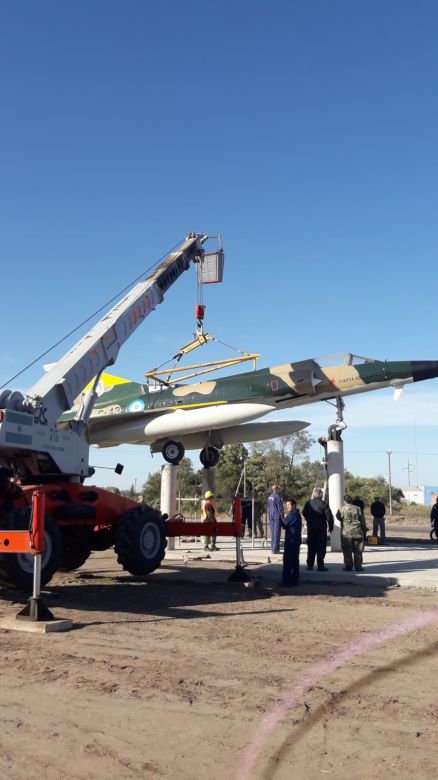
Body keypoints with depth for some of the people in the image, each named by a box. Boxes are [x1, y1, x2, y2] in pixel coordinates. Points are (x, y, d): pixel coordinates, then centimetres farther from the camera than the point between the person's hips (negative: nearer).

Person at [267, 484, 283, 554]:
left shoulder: (269, 496, 11)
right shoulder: (277, 496, -14)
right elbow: (280, 507, -13)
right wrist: (282, 516, -7)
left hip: (271, 516, 8)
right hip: (277, 516, -8)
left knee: (272, 532, 13)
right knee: (277, 532, -6)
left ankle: (273, 548, 16)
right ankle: (275, 549, -7)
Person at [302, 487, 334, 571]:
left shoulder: (308, 503, -2)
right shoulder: (324, 504, -12)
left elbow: (304, 514, 12)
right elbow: (329, 516, -12)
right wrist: (331, 527, 0)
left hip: (311, 527, 3)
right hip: (321, 528, -3)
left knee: (311, 546, 13)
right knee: (321, 547, 3)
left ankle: (310, 565, 15)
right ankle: (320, 566, 2)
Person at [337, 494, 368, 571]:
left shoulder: (342, 509, -4)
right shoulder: (358, 509, 2)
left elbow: (338, 517, 15)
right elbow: (363, 522, 5)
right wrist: (364, 532, 12)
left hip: (346, 534, -1)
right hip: (358, 533, 2)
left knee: (347, 551, 5)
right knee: (358, 551, 7)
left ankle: (348, 566, 6)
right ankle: (358, 566, 7)